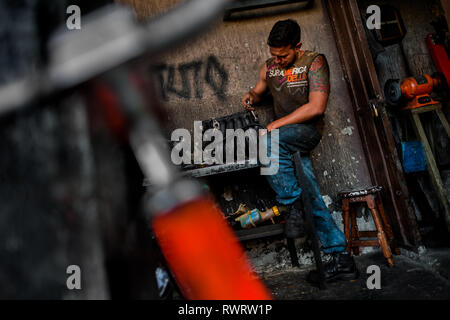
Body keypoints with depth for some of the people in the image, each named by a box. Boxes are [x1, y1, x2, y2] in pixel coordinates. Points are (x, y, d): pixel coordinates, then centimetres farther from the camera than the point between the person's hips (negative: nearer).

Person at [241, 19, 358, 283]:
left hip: (308, 130, -4)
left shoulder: (315, 61, -5)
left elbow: (316, 107, -16)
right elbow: (259, 91, 31)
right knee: (312, 198, -7)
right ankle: (341, 259, -3)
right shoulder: (269, 67, 12)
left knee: (271, 142, -35)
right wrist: (251, 97, 5)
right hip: (285, 138, 5)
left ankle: (293, 205, -22)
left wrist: (276, 124, -18)